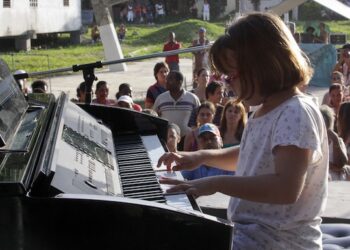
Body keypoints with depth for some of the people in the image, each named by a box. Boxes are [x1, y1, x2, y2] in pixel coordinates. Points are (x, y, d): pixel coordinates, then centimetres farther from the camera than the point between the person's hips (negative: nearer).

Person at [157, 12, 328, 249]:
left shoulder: (296, 114, -20)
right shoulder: (267, 110, 9)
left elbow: (286, 188, -32)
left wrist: (217, 183, -29)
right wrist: (202, 156, 14)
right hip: (249, 230, 10)